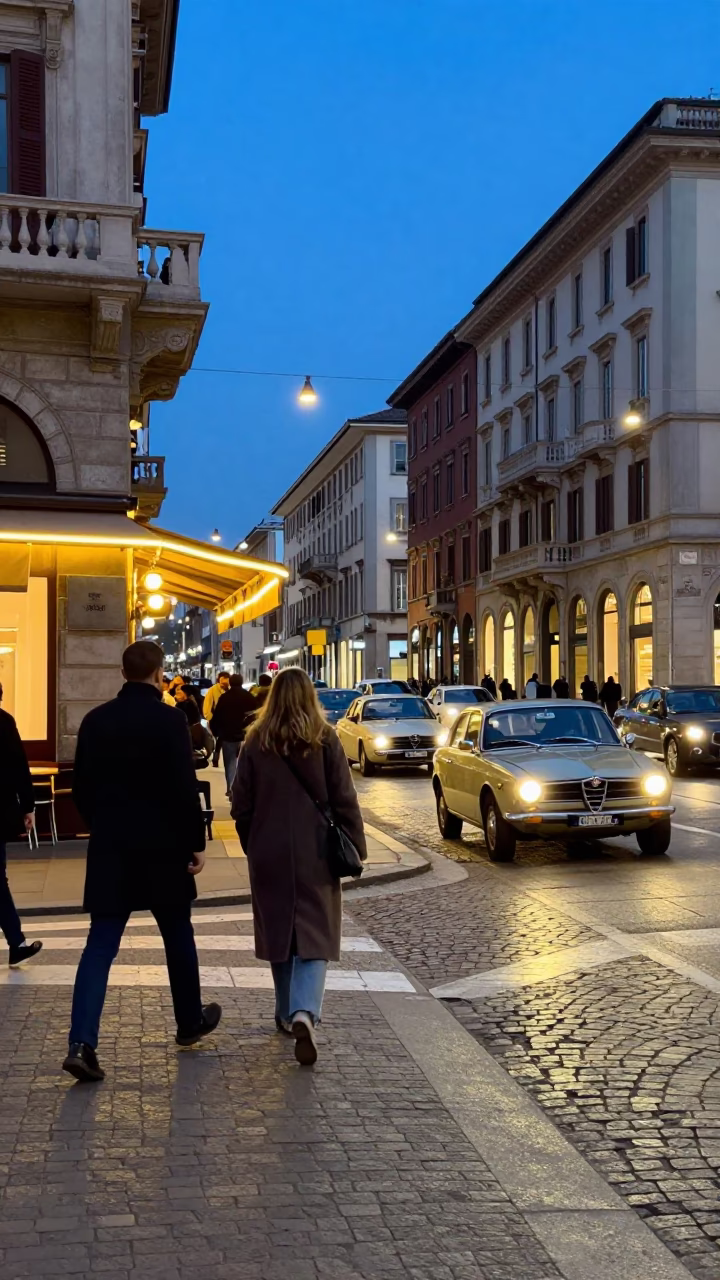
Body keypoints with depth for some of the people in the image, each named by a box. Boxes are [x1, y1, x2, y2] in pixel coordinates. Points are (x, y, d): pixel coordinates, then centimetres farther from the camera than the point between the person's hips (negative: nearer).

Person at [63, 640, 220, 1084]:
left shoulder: (95, 720, 3)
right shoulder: (169, 719, -12)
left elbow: (82, 788, 8)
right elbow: (185, 788, -16)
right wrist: (197, 842, -8)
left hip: (110, 848, 3)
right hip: (163, 847, -3)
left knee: (101, 944, 2)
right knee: (178, 935, 15)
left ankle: (82, 1043, -11)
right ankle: (190, 1022, 31)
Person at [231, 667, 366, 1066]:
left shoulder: (256, 742, -2)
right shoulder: (325, 741, -6)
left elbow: (241, 806, 2)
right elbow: (344, 801, -5)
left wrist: (253, 847, 14)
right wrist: (355, 848, 3)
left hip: (269, 855, 2)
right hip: (316, 854, -2)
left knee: (279, 932, 16)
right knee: (315, 936, 0)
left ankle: (287, 1014, 26)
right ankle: (304, 1012, -21)